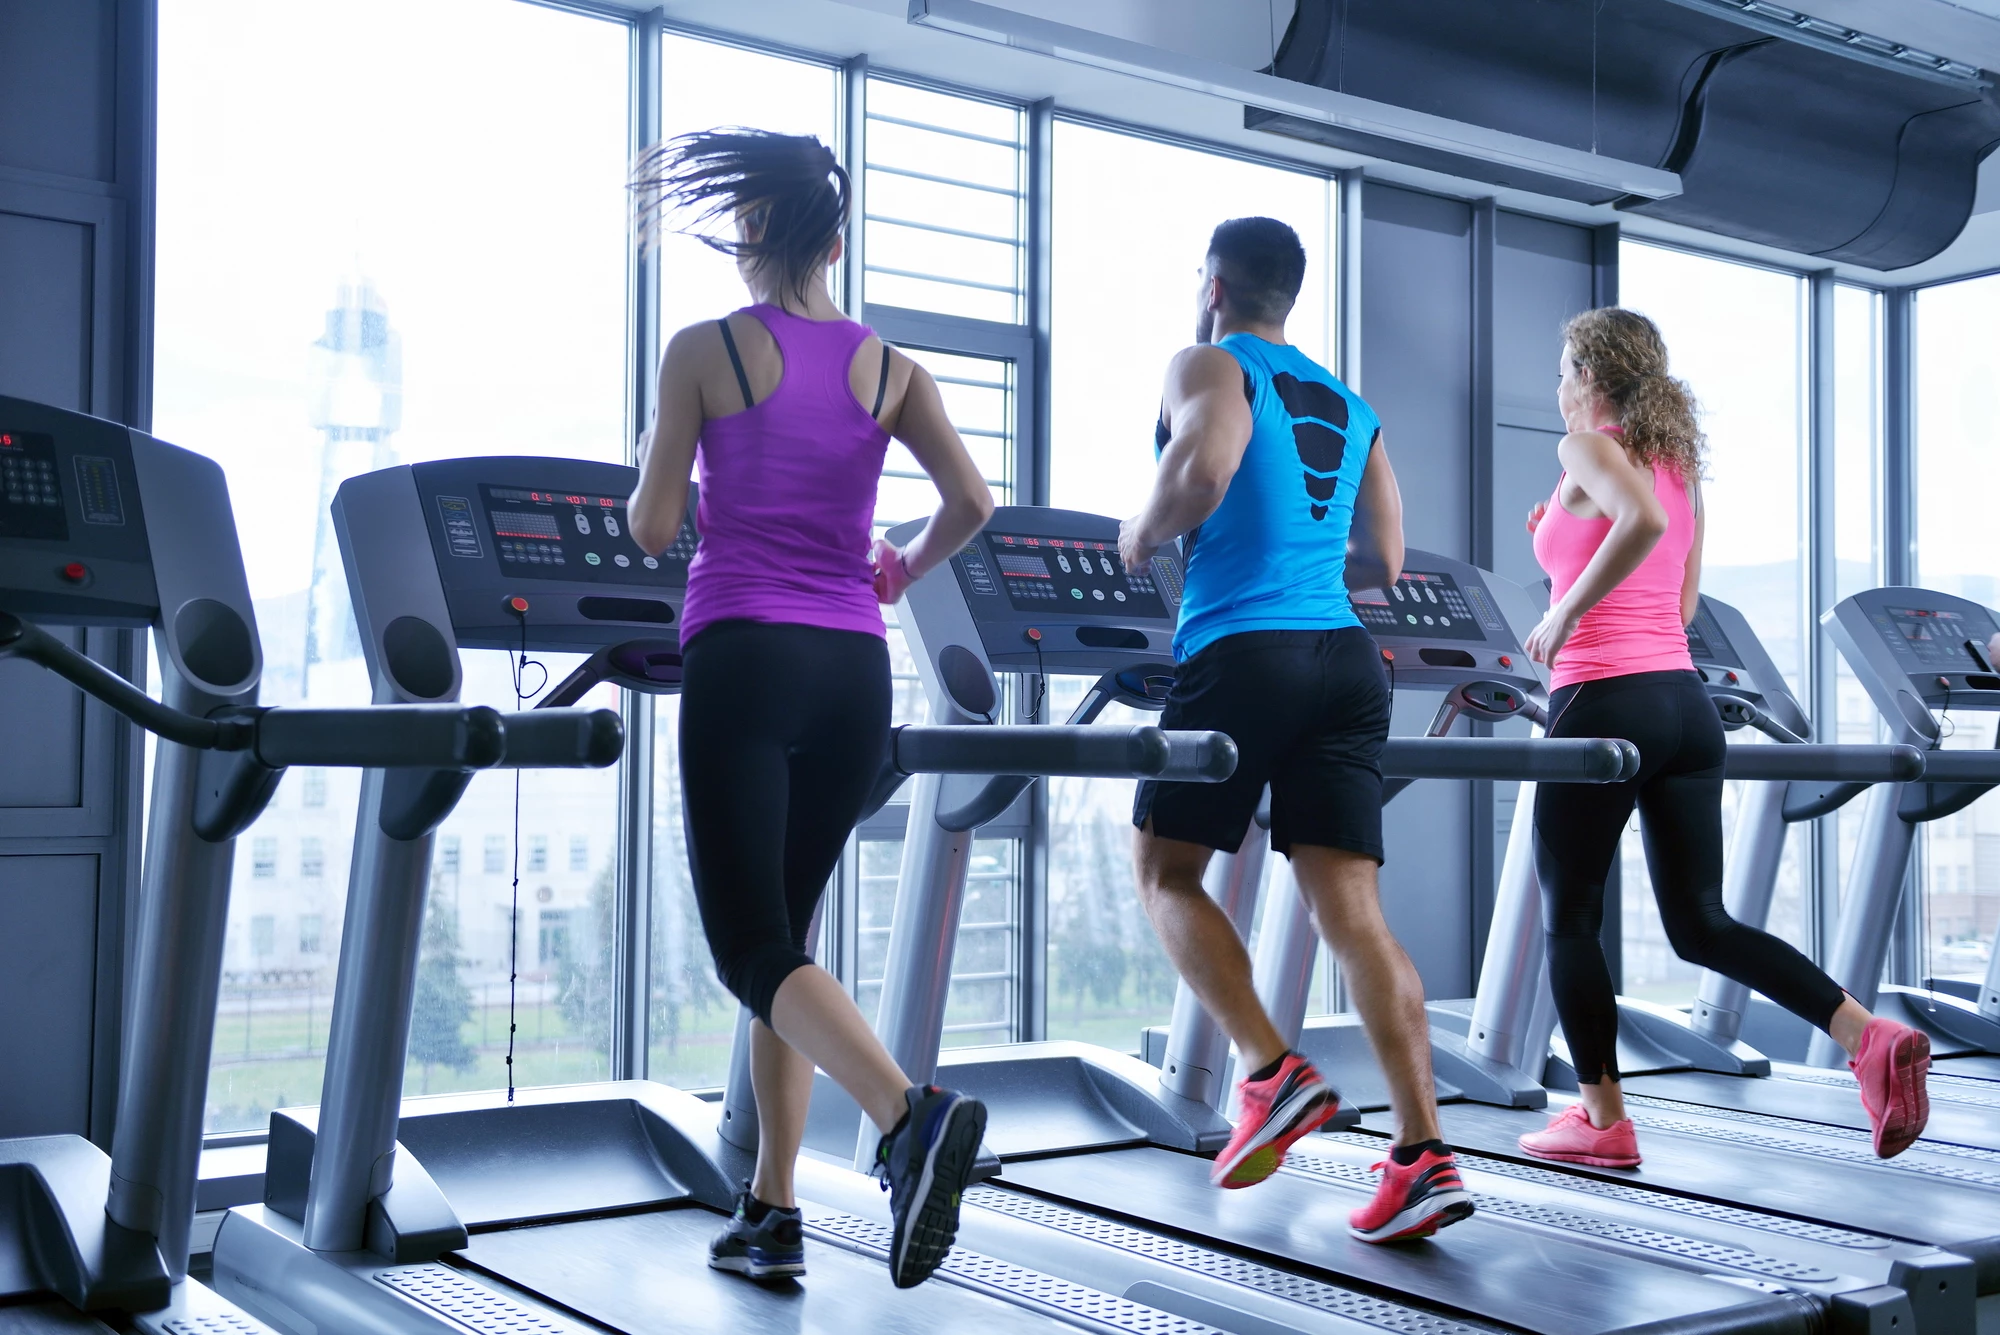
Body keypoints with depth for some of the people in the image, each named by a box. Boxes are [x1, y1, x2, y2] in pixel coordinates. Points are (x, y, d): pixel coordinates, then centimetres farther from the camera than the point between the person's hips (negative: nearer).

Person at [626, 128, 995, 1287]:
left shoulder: (704, 351, -1)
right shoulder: (891, 370, 8)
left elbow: (653, 528, -1)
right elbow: (973, 503, -1)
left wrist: (661, 482, 22)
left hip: (743, 661, -4)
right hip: (854, 671, 5)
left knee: (754, 948, -3)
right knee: (783, 933, 15)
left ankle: (913, 1115, -28)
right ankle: (772, 1215, 16)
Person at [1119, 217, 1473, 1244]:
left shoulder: (1210, 365, 3)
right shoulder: (1351, 408, 24)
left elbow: (1204, 469, -18)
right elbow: (1384, 561, 23)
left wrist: (1141, 536, 0)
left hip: (1242, 654, -6)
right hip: (1346, 660, 6)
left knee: (1166, 873, 10)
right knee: (1350, 906, 0)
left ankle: (1273, 1074, -6)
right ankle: (1423, 1152, -8)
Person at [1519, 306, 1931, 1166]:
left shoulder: (1587, 448, -4)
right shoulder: (1678, 464, 19)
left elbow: (1642, 519, -26)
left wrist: (1563, 613, -17)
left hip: (1604, 700, -8)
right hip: (1685, 704, 8)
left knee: (1569, 918, 7)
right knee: (1700, 923, 10)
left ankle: (1601, 1121, 11)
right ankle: (1870, 1038, -6)